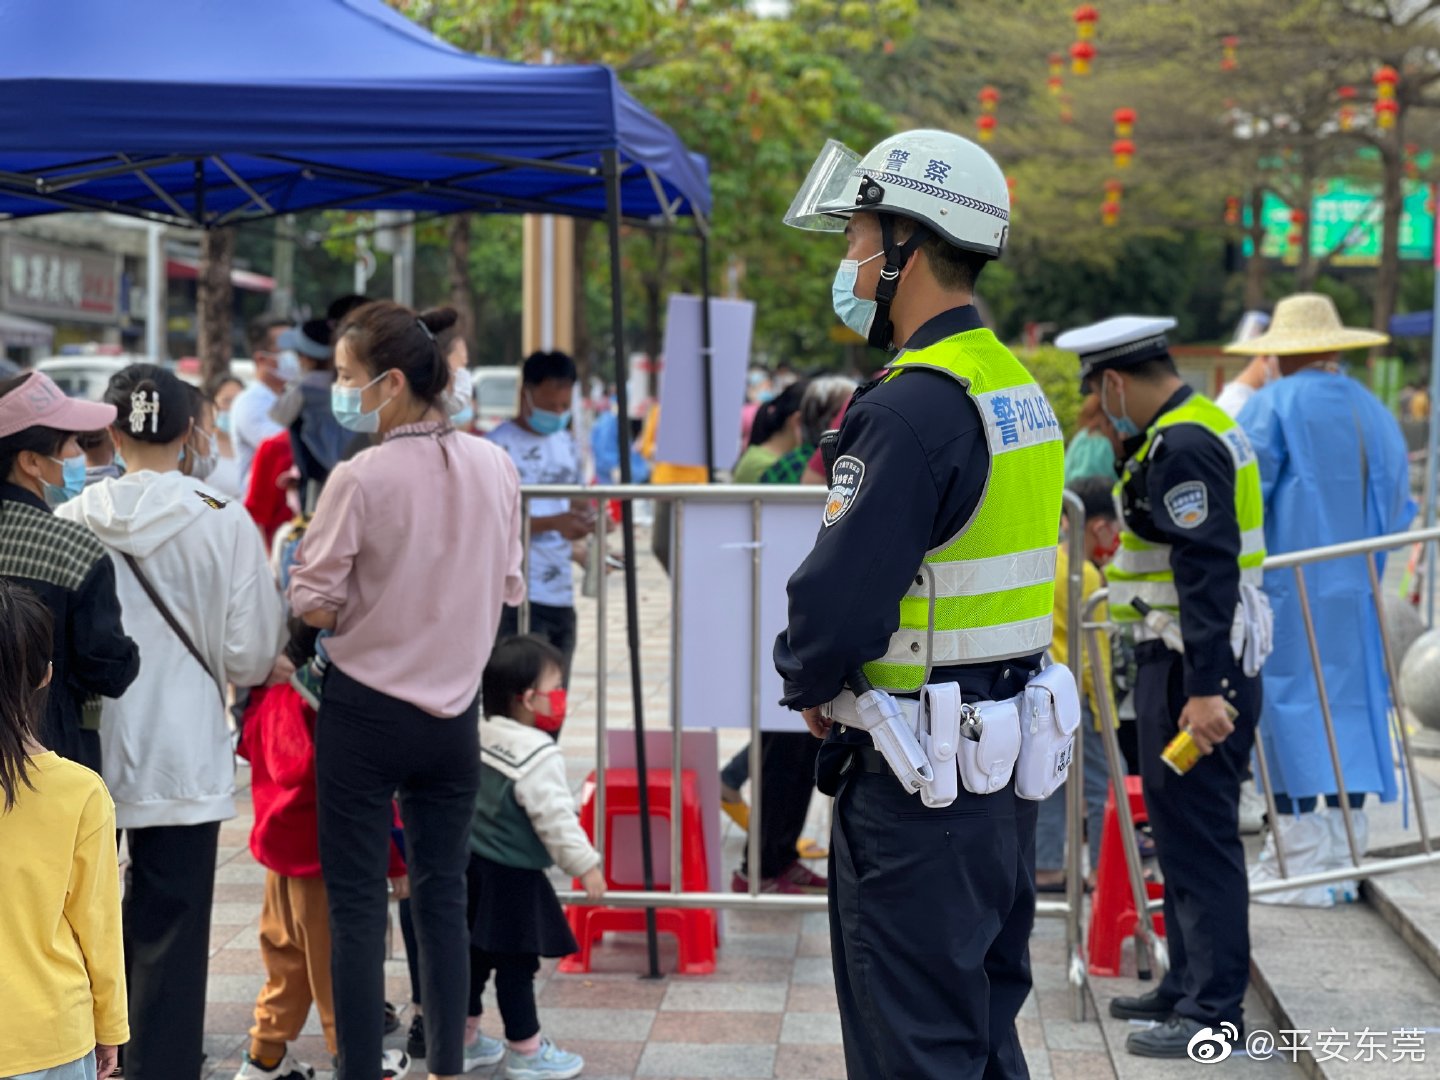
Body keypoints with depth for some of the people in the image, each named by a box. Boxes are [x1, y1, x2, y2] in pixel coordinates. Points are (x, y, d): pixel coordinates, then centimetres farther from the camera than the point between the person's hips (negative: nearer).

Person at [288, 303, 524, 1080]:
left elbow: (313, 606, -13)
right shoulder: (494, 468, -2)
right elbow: (507, 590, 7)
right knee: (442, 893, 15)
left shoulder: (359, 478, -17)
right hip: (453, 709, 5)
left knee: (356, 901, 5)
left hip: (365, 709, -4)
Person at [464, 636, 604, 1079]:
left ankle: (466, 1040, 28)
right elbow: (556, 818, -21)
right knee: (516, 963, 1)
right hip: (512, 877, -9)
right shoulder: (537, 755, -20)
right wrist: (586, 864, -12)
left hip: (473, 865, 9)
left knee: (475, 956, 17)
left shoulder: (479, 738, 5)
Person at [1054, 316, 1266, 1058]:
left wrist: (1204, 689, -28)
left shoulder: (1183, 448, -18)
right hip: (1185, 666, 11)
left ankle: (1212, 1011, 0)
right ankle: (1187, 985, 28)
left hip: (1196, 671, -11)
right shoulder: (1195, 430, 16)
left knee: (1199, 837, -6)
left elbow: (1207, 573, -25)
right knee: (1179, 827, 17)